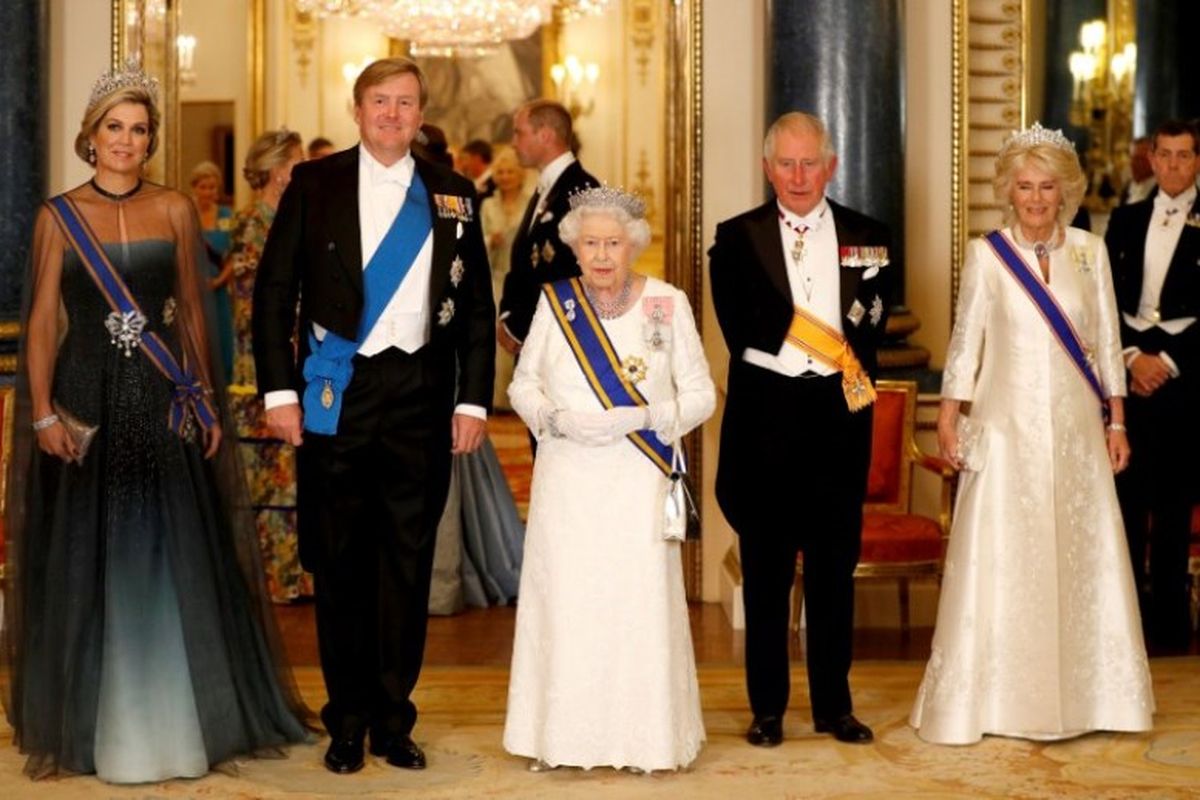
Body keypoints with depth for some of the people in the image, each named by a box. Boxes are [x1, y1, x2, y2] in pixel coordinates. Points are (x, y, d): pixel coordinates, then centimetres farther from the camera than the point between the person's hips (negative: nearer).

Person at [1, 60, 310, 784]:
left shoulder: (174, 210, 6)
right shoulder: (59, 216, 3)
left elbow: (194, 311, 8)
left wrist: (206, 399, 1)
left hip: (163, 404, 1)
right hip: (87, 403, -1)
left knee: (176, 560, 3)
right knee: (89, 563, 5)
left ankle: (180, 719, 16)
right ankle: (92, 724, 18)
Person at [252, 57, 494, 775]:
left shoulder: (453, 195, 8)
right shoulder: (315, 184, 4)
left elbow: (478, 307, 10)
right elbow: (275, 291, 3)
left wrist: (475, 401, 3)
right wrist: (278, 390, -5)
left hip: (422, 395, 1)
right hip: (336, 393, -1)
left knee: (409, 560, 6)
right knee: (340, 561, 6)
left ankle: (394, 720, 18)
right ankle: (347, 722, 18)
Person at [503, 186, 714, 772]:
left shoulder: (668, 304, 0)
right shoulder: (554, 302, 6)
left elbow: (700, 394, 1)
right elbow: (523, 384, 11)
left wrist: (636, 418, -14)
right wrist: (557, 419, -10)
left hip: (638, 481, -1)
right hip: (566, 481, 2)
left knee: (641, 600, -4)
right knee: (563, 598, 1)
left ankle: (648, 736, 8)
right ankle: (561, 736, 12)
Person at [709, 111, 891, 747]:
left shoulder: (867, 237, 8)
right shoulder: (737, 237, 3)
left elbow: (869, 329, 2)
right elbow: (742, 330, -7)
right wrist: (835, 350, -8)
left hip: (839, 416, 1)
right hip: (764, 417, -1)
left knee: (835, 566, 8)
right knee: (766, 568, 6)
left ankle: (834, 705, 19)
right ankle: (767, 707, 15)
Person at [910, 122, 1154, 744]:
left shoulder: (1089, 252, 5)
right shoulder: (986, 254, -1)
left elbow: (1106, 343, 8)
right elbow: (965, 342, 1)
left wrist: (1116, 422, 6)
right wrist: (948, 420, -4)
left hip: (1075, 427, 2)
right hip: (1006, 426, -2)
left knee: (1082, 558, 5)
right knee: (998, 560, -1)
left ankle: (1082, 696, 17)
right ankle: (993, 700, 8)